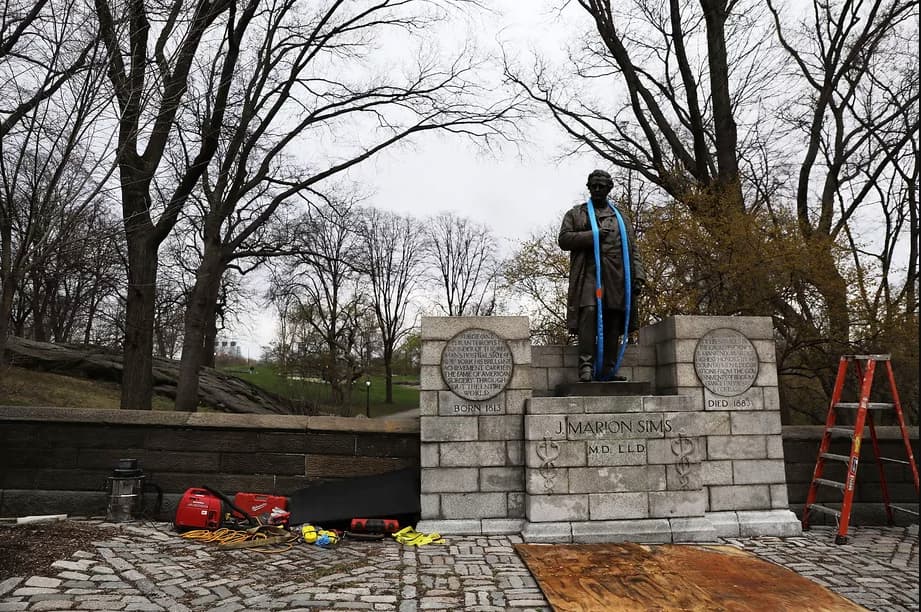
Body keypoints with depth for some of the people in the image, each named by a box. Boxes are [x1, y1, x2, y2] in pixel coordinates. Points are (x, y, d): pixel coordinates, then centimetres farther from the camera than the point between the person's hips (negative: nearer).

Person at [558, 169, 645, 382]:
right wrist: (593, 235, -6)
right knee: (589, 313, -20)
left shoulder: (620, 217, 25)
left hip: (616, 275, 3)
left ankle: (608, 370, 2)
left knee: (613, 321, -1)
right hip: (589, 273, -3)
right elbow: (563, 239, 3)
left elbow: (631, 249, 19)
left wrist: (637, 275, 6)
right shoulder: (575, 213, 17)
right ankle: (586, 367, -22)